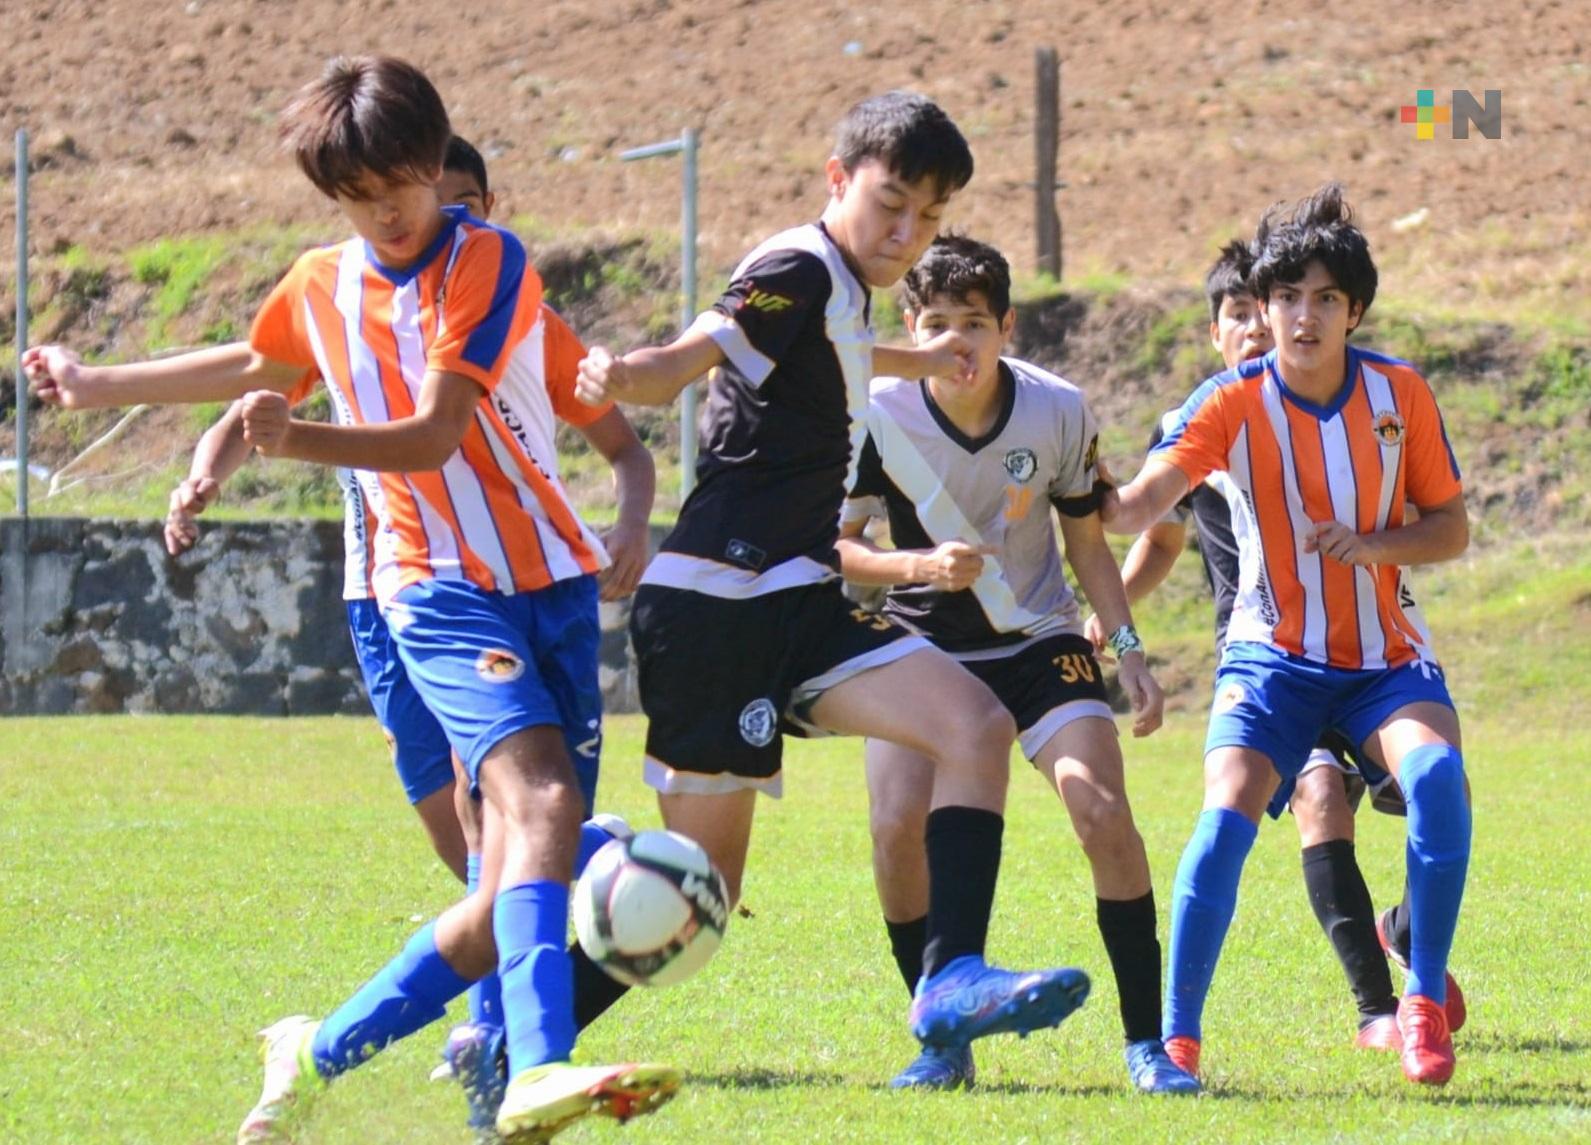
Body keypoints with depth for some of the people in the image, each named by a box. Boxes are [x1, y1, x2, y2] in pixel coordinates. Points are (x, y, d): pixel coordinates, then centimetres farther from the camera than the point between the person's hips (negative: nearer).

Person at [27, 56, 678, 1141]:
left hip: (551, 581, 0)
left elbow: (433, 434, -17)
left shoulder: (489, 262, -6)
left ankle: (321, 1052, 15)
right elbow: (254, 368, 33)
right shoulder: (321, 286, 8)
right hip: (439, 587, 0)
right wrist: (95, 386, 43)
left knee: (514, 904, -4)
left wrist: (301, 439, -33)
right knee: (540, 802, -29)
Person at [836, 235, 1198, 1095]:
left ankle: (1147, 1045, -10)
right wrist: (917, 565, -33)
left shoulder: (1058, 411, -11)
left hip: (1038, 640, 0)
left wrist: (1129, 650, -5)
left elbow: (1087, 543, 3)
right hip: (922, 646, 0)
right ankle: (942, 1044, -2)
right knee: (898, 824, -20)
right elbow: (834, 546, -15)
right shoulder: (880, 413, -16)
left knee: (1102, 808, -19)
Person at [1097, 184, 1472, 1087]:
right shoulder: (1233, 403, -11)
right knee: (1227, 815, -23)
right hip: (1275, 657, -1)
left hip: (1388, 656, 1)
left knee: (1437, 774, -28)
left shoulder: (1401, 393, -5)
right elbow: (1138, 508, -24)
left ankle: (1426, 1004, -13)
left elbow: (1452, 529, 3)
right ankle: (1178, 1038, -13)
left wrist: (1375, 544, -17)